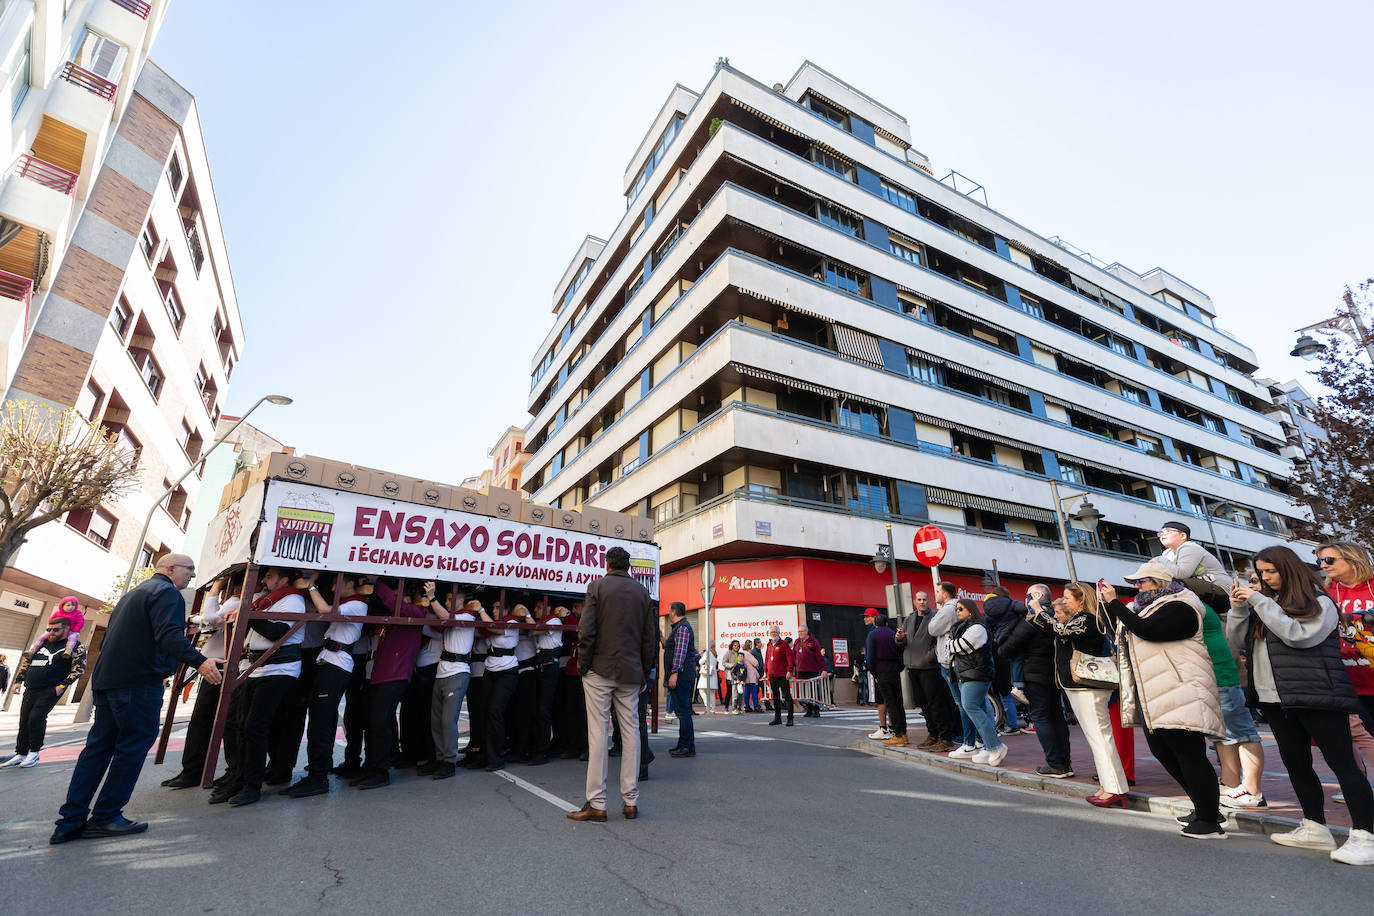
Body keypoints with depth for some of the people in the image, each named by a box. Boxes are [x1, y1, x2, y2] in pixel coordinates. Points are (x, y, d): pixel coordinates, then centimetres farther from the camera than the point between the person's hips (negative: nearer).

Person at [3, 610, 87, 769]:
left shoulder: (75, 647, -5)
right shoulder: (43, 643, 15)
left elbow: (80, 668, -10)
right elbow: (26, 661, 25)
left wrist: (63, 685, -16)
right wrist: (18, 680, 14)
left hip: (50, 690, -6)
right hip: (30, 690, 6)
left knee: (36, 717, -16)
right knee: (24, 722, 8)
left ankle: (34, 752, -2)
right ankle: (20, 754, 18)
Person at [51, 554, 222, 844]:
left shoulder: (133, 593, 23)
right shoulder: (166, 592, -10)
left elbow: (108, 639, 29)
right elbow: (168, 635, -26)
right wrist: (199, 661, -35)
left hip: (105, 679, 10)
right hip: (138, 681, -10)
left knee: (99, 745, 12)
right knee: (134, 746, -1)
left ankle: (70, 820, 13)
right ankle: (105, 817, 4)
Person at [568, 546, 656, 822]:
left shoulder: (598, 586, -4)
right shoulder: (642, 592, 6)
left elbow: (586, 632, -12)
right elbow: (650, 639, 7)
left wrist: (586, 665, -1)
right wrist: (644, 674, 13)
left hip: (600, 669, -3)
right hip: (630, 672, 3)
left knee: (598, 733, 2)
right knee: (630, 732, 9)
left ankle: (596, 804, 7)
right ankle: (631, 802, 16)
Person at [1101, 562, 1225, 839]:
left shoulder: (1179, 608, -12)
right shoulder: (1149, 607, 18)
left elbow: (1145, 630, -25)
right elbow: (1123, 629, 21)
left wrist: (1115, 602, -19)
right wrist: (1108, 602, 11)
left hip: (1181, 693, -10)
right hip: (1152, 696, 10)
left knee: (1189, 754, -6)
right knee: (1161, 751, 14)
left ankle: (1210, 822, 4)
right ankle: (1203, 808, 27)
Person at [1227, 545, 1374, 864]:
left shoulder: (1319, 603, -4)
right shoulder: (1264, 602, 13)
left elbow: (1298, 635, -20)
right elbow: (1238, 639, 10)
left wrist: (1260, 602, -17)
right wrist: (1238, 609, -5)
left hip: (1317, 695, -7)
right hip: (1274, 698, 7)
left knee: (1341, 762, -4)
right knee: (1295, 763, 12)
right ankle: (1315, 829, 22)